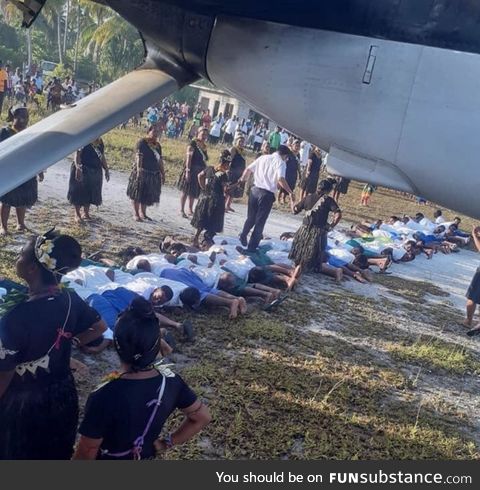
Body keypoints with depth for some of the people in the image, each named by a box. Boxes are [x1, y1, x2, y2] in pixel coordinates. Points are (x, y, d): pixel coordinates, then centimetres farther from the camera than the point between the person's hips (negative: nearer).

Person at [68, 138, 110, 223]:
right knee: (79, 192, 1)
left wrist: (106, 169, 13)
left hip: (96, 171, 6)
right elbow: (77, 154, -15)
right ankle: (77, 214, 11)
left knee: (90, 192, 11)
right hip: (83, 170, -6)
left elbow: (102, 157, 16)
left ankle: (86, 213, 24)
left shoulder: (100, 142, 9)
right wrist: (77, 167, -26)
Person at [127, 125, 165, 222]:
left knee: (148, 194, 12)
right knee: (137, 193, 1)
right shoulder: (142, 142, -7)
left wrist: (162, 173, 14)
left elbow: (160, 160, 15)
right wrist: (138, 169, -24)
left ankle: (143, 213, 25)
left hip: (154, 174, 6)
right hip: (142, 172, -6)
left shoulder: (158, 145, 11)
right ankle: (136, 214, 10)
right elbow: (138, 157, -15)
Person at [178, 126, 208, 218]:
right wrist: (187, 171, -20)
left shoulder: (204, 146, 12)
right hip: (192, 170, -7)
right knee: (186, 191, 0)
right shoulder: (192, 144, -9)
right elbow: (188, 158, -14)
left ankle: (190, 210, 23)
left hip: (200, 172, 7)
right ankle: (182, 210, 6)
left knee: (193, 192, 13)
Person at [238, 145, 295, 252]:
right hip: (267, 194, -5)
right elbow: (280, 179, -20)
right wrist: (290, 192, -16)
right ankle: (252, 247, 12)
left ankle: (243, 236, 35)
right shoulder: (281, 162, -4)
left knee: (251, 217, 23)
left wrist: (243, 179, 31)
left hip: (255, 190, 5)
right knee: (260, 221, 6)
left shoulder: (263, 157, 11)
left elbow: (248, 169, 14)